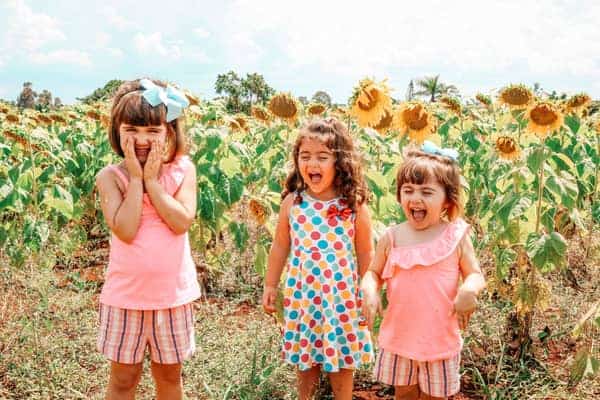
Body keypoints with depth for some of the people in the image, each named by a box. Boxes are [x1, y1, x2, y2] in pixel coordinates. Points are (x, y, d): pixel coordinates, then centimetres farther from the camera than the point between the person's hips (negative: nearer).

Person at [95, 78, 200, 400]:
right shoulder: (110, 176, -8)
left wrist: (151, 179, -17)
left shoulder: (182, 169, -5)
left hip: (172, 292, 1)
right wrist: (136, 177, -18)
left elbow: (182, 222, -18)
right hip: (125, 293, -1)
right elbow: (125, 231, -21)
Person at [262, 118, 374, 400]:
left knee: (341, 358, 10)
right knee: (304, 359, 15)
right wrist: (270, 285, 10)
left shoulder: (354, 205, -9)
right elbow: (280, 247, 7)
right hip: (302, 292, 2)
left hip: (342, 294, -2)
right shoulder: (292, 202, -4)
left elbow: (365, 253, -1)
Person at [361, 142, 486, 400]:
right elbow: (374, 273, 6)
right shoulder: (392, 238, -4)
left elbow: (475, 274, -4)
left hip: (440, 338, -2)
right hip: (399, 336, 2)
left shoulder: (456, 236, -8)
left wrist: (469, 289, -26)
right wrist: (369, 290, -16)